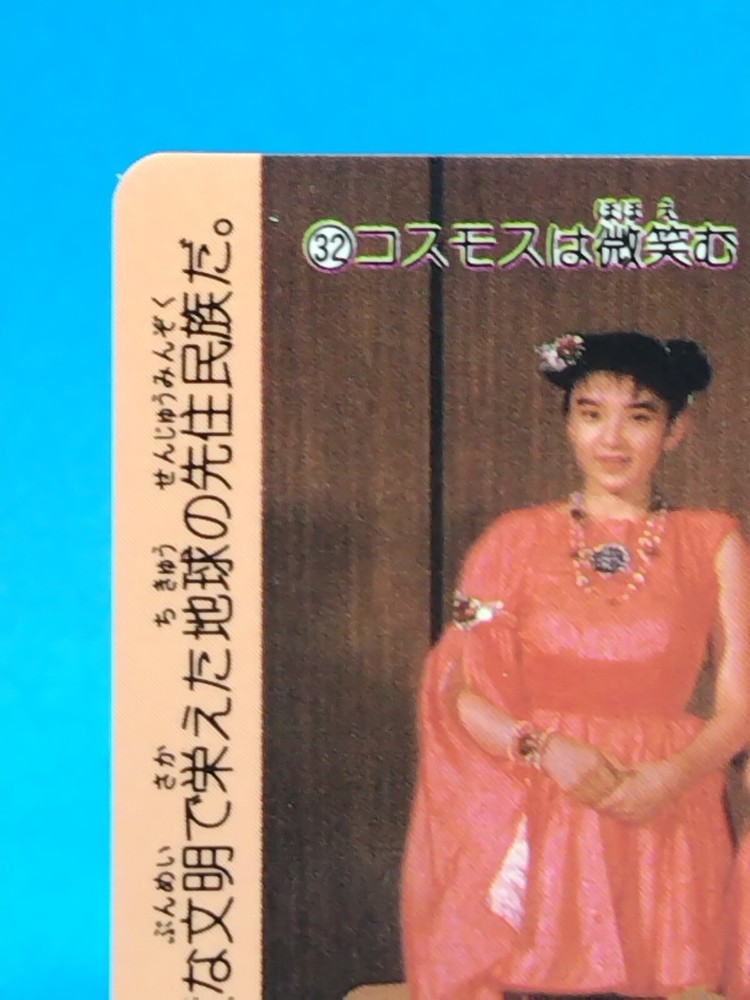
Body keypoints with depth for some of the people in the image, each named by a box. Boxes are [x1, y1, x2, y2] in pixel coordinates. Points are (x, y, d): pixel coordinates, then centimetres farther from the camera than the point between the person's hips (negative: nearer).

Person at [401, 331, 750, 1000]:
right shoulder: (517, 539, 6)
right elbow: (456, 690, 2)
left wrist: (675, 773, -17)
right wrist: (543, 747, -15)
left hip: (666, 824, 0)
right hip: (535, 827, 0)